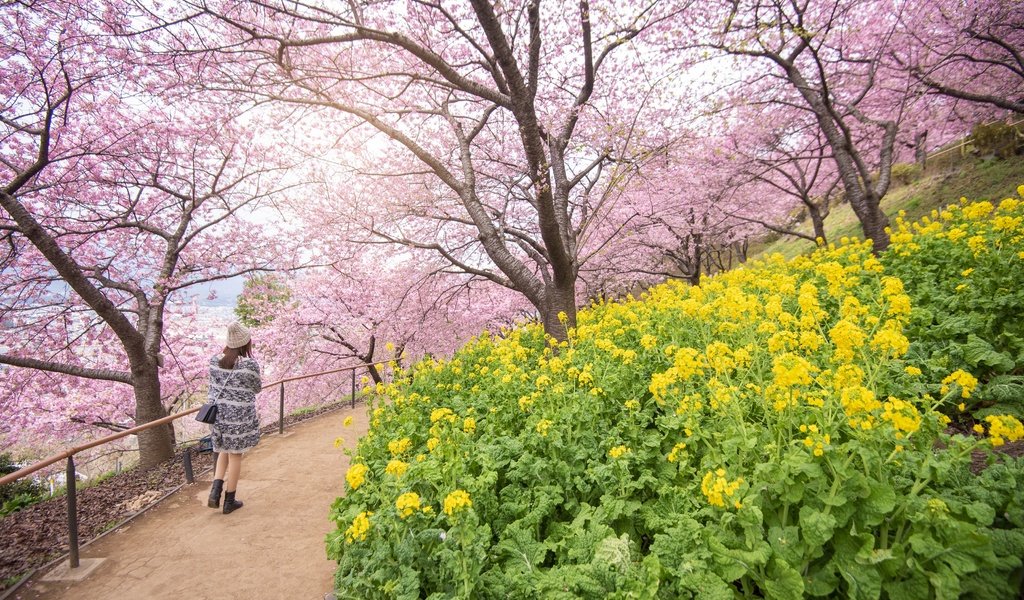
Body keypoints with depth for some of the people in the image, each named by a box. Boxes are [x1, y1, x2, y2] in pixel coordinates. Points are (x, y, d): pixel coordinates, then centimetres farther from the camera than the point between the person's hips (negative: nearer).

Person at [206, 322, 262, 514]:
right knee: (235, 455, 9)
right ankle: (229, 501, 19)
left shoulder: (215, 361, -3)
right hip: (240, 415, -4)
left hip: (218, 412, 5)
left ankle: (216, 489, 9)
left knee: (224, 451, 24)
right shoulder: (250, 364, -17)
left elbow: (214, 386, 9)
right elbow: (257, 388, -2)